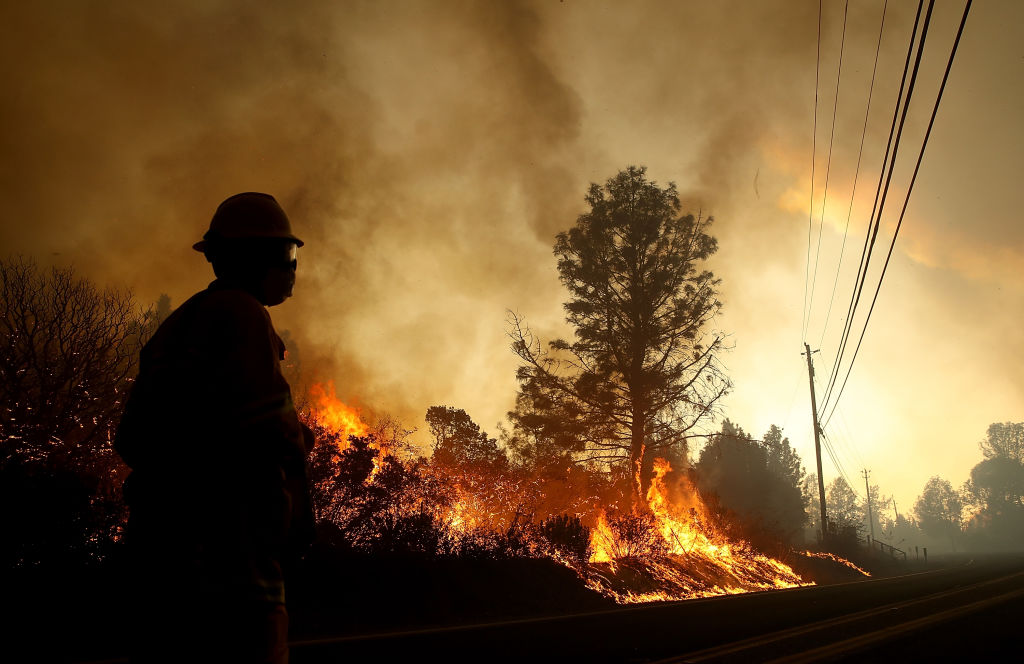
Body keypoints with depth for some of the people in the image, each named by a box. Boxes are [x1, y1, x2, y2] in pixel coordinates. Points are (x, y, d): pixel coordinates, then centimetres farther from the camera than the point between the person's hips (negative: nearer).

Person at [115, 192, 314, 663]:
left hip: (156, 529, 10)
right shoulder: (243, 314, -8)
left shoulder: (177, 324, 20)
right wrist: (297, 440, -1)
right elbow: (263, 425, -20)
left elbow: (132, 437, 19)